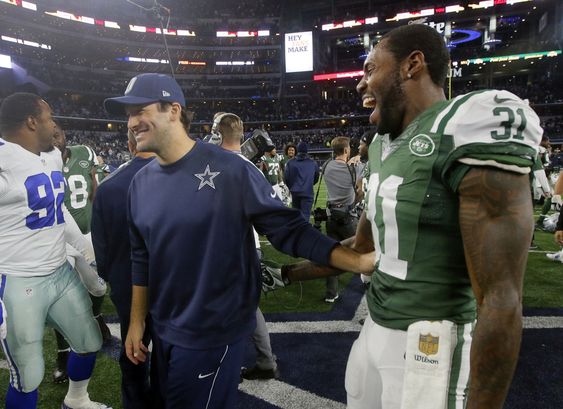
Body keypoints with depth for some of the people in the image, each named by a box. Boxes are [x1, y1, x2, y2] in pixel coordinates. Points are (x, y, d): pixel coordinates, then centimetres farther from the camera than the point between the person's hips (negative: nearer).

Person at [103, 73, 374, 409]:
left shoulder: (229, 168, -18)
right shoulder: (141, 182, 1)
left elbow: (288, 229, -17)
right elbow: (142, 259, 8)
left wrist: (360, 261, -26)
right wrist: (137, 323, 11)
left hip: (212, 333, -6)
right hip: (163, 331, 7)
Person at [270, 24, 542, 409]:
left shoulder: (472, 131, -19)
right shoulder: (386, 148, 7)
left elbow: (501, 301, -22)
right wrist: (287, 273, 21)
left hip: (429, 350, -8)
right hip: (375, 330, 8)